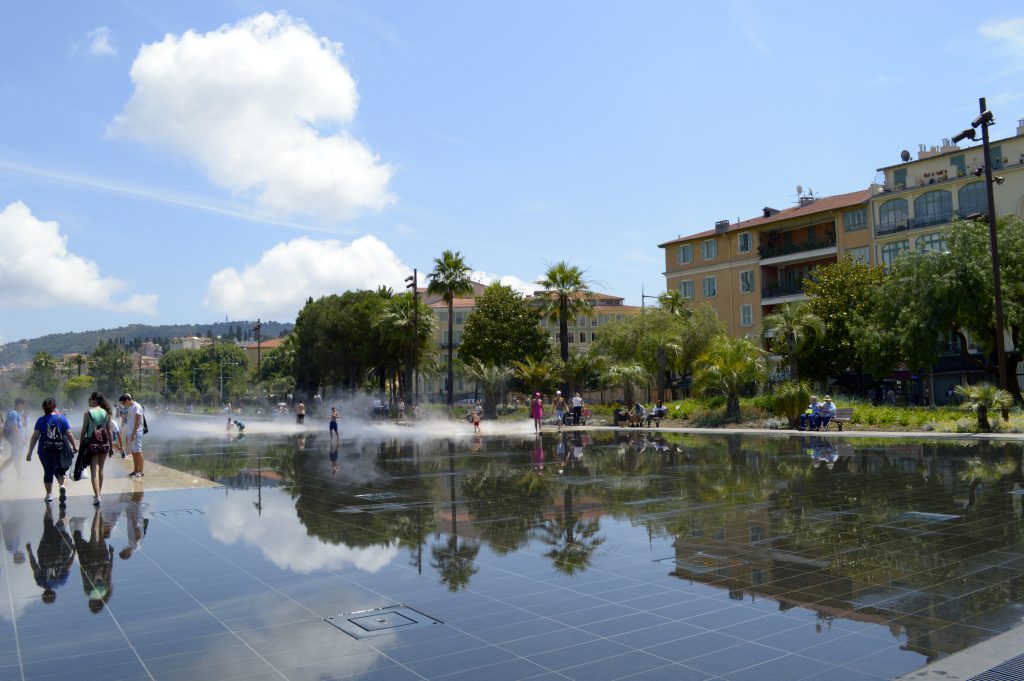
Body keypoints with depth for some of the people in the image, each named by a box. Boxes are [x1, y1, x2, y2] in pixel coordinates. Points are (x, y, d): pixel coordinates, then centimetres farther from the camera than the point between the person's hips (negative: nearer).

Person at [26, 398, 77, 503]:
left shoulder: (41, 420, -2)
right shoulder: (62, 418, -2)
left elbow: (35, 437, -5)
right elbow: (69, 434, -3)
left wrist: (30, 452, 0)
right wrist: (74, 446, 9)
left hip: (45, 450, 0)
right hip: (60, 449, 0)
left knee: (48, 472, 11)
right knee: (59, 469, 15)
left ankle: (49, 494, 15)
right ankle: (62, 485, -10)